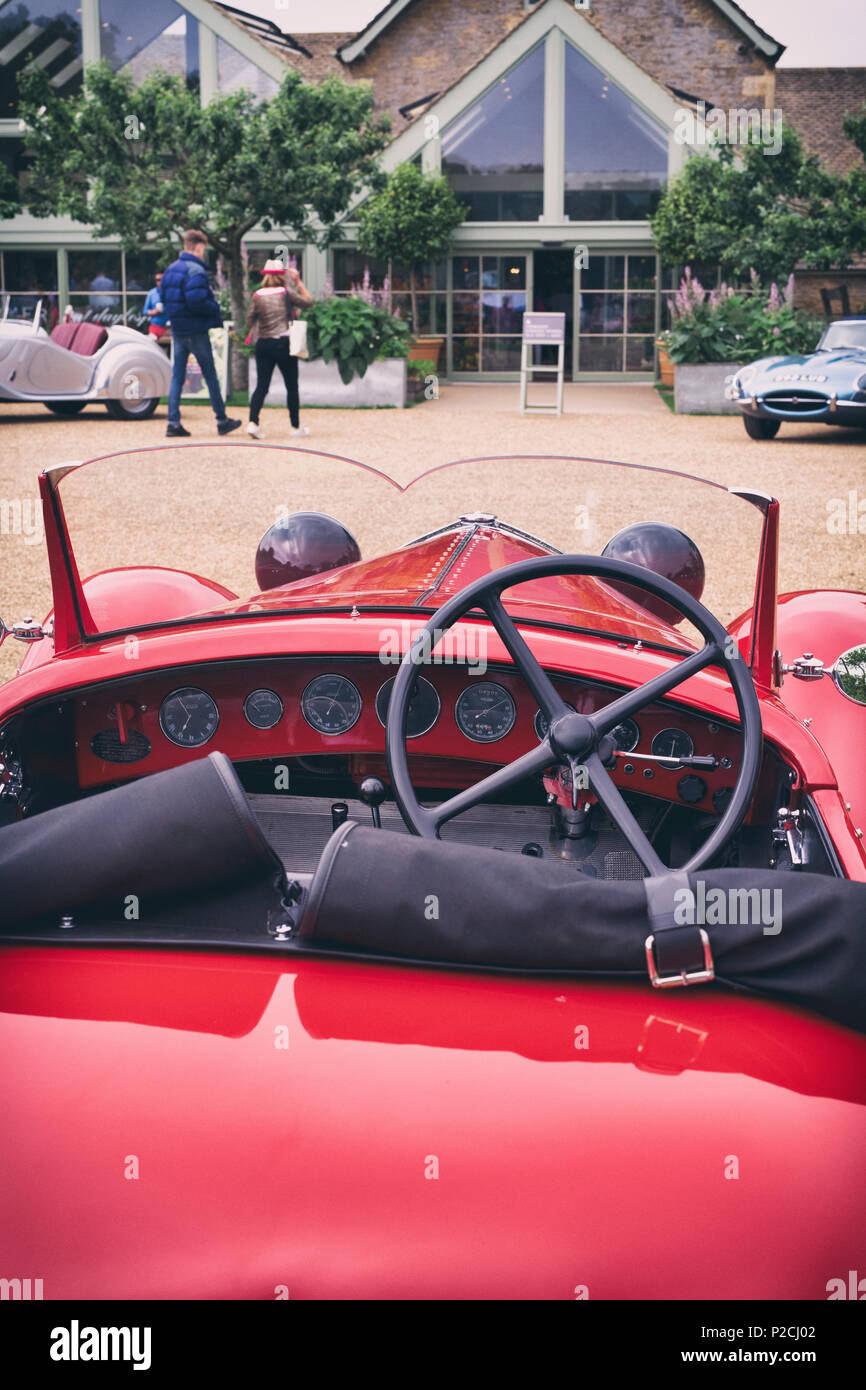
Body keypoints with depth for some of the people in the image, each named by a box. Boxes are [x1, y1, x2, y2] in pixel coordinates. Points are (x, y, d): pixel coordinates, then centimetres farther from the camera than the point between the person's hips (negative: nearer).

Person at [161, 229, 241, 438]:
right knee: (210, 376, 4)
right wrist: (216, 310, -8)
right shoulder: (196, 270, -16)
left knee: (177, 376, 8)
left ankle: (173, 423, 2)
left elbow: (163, 297, 13)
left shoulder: (171, 269, 10)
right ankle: (222, 421, 11)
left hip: (177, 330, 7)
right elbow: (197, 301, -24)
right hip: (196, 332, -7)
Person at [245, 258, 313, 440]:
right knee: (292, 386, 9)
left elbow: (249, 320, 4)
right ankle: (296, 426, 16)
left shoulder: (257, 295, 1)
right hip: (284, 343, -3)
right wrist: (298, 282, 15)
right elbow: (308, 301, 7)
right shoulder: (286, 293, -5)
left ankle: (253, 422, -14)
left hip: (263, 344, 3)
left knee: (261, 386, 2)